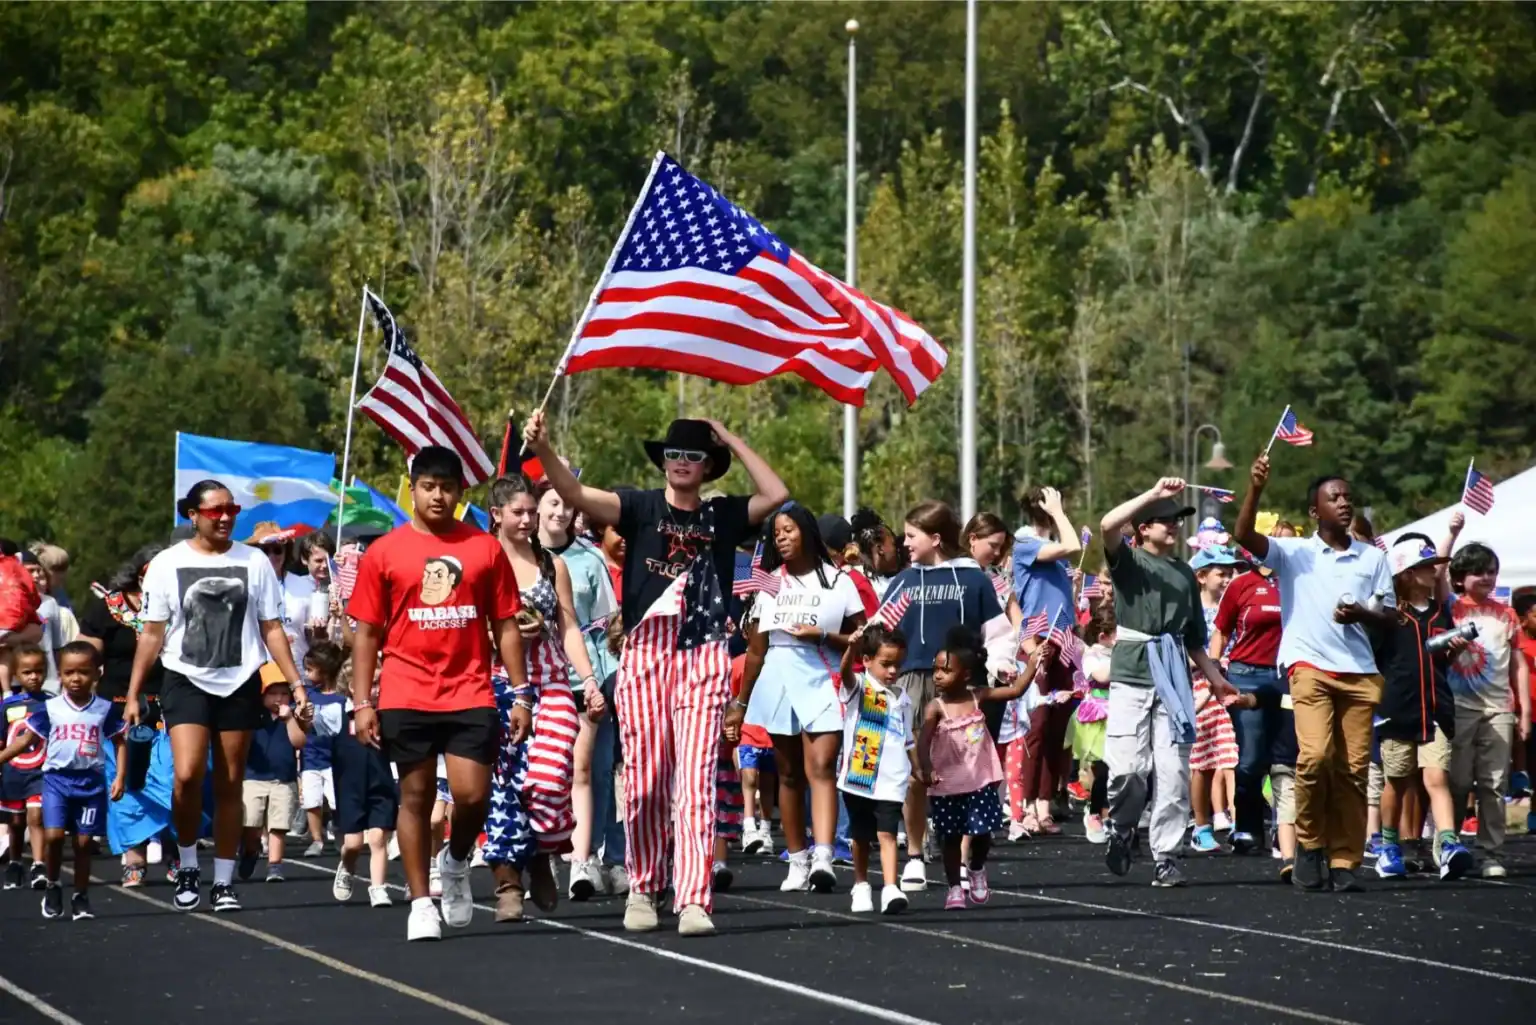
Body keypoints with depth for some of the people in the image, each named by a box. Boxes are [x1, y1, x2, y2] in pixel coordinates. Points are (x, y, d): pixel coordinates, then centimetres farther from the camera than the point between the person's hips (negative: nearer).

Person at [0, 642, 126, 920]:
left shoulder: (105, 709, 0)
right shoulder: (50, 709, 1)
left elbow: (120, 743, 7)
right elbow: (26, 741, 4)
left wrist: (120, 777, -2)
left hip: (91, 781, 0)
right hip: (56, 778, 0)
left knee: (83, 842, 4)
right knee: (53, 835, -13)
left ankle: (81, 896, 16)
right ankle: (52, 886, 9)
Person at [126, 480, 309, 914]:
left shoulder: (254, 562, 3)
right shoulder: (167, 564, 1)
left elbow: (272, 630, 7)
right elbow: (152, 634, 4)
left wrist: (295, 682, -1)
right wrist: (133, 694, 1)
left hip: (240, 683, 2)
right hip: (185, 681, -2)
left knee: (230, 784, 4)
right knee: (187, 774, -18)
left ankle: (224, 882, 13)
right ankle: (187, 867, 2)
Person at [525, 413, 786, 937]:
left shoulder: (724, 515, 10)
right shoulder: (641, 507, 4)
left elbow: (777, 494, -1)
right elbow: (575, 493, -9)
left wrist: (732, 441, 3)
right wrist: (543, 450, -27)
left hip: (703, 659, 0)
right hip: (645, 654, 0)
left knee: (696, 780, -7)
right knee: (645, 780, 3)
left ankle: (693, 899, -12)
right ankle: (643, 888, 19)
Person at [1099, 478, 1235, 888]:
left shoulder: (1184, 572, 19)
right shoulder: (1129, 559, 5)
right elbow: (1108, 525, -17)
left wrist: (1215, 677, 15)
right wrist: (1153, 493, -19)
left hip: (1174, 676, 4)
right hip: (1132, 672, -4)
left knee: (1174, 771, -3)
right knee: (1127, 766, -10)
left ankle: (1165, 856, 3)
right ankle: (1122, 829, 18)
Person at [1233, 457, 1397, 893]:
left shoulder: (1373, 557, 16)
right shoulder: (1293, 552, 8)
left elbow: (1391, 618, 15)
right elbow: (1244, 535, -7)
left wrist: (1361, 614, -6)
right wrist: (1255, 490, -20)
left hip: (1359, 671, 3)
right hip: (1309, 665, -3)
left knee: (1354, 768, -3)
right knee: (1316, 754, -20)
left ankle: (1344, 860, 3)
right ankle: (1309, 844, -2)